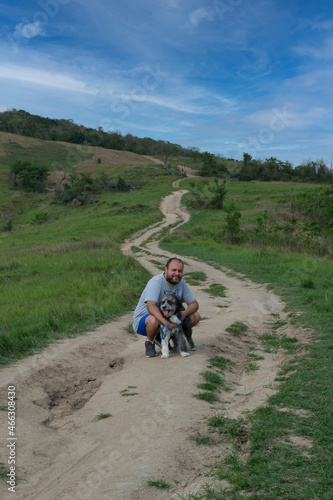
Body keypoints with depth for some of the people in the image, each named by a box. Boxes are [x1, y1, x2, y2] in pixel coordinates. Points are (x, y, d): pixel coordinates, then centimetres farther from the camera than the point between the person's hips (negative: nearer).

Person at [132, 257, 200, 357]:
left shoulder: (181, 283, -3)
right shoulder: (156, 282, -25)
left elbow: (194, 304, 0)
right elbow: (151, 306, -38)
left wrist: (184, 313, -23)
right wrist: (166, 323, -50)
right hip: (143, 318, -7)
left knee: (195, 316, -5)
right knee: (154, 320, -42)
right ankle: (150, 342, -6)